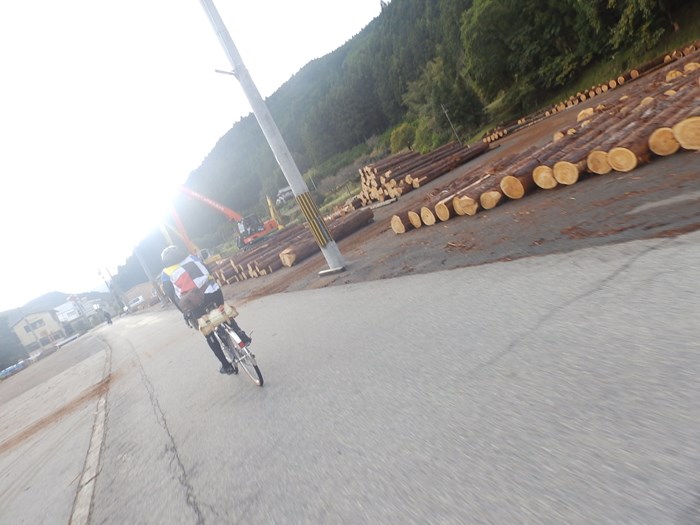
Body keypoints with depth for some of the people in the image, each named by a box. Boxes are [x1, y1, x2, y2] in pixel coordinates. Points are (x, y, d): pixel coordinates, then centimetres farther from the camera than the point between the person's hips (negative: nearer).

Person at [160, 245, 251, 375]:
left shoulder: (166, 273, 16)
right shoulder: (191, 257, 20)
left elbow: (172, 296, 13)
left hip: (194, 302, -2)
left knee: (209, 335, 14)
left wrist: (185, 312, 21)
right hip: (214, 291, 2)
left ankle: (226, 365, 20)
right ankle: (242, 335, 20)